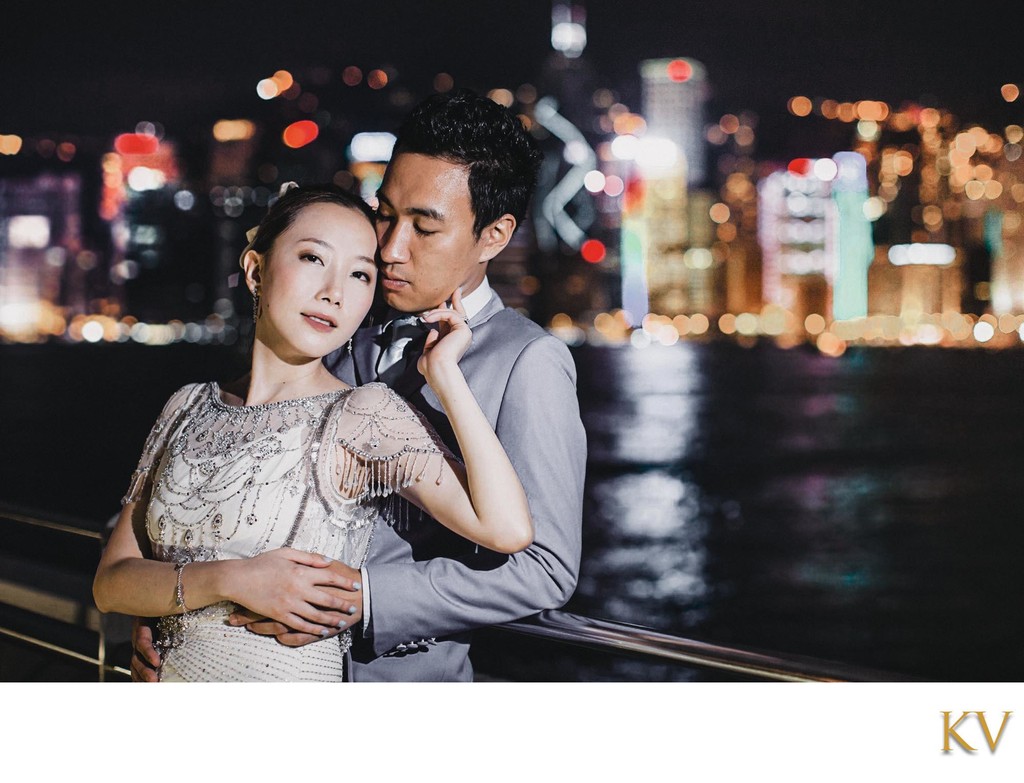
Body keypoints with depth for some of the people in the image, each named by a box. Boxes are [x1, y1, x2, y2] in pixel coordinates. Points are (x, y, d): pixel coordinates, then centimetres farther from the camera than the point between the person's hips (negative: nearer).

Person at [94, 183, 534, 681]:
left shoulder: (364, 415, -10)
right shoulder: (190, 407, 4)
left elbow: (508, 529, -24)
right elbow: (110, 584, 0)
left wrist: (443, 372, -18)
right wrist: (229, 580, -18)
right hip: (169, 675, 4)